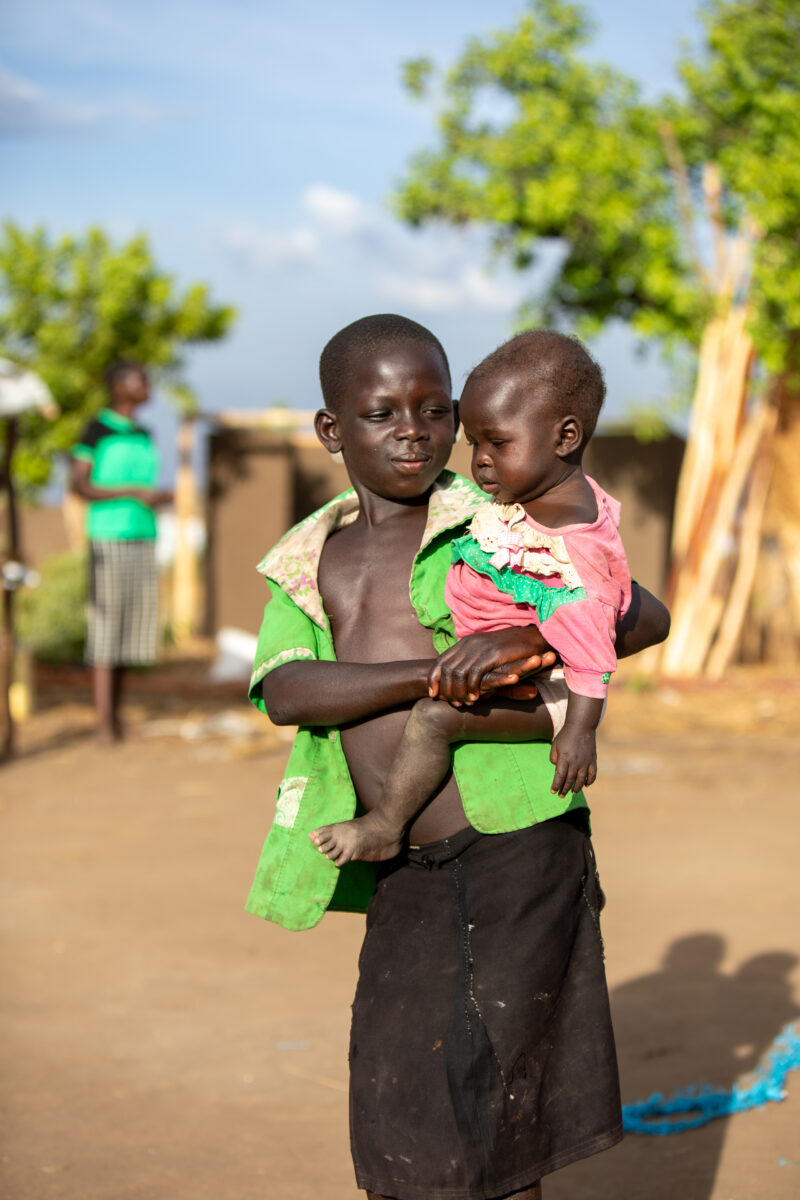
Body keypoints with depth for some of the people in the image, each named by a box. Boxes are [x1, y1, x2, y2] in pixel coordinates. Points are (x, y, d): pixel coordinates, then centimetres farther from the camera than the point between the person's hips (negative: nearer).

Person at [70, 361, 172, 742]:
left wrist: (159, 499, 2)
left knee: (132, 624, 5)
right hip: (108, 537, -7)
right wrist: (134, 492, -15)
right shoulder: (97, 429, -3)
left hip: (143, 539, 7)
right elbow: (80, 485, -9)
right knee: (105, 624, -7)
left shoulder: (143, 435, 17)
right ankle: (104, 718, -7)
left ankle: (115, 712, 12)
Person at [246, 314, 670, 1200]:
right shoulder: (310, 563, 12)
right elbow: (283, 691, -7)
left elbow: (645, 616, -2)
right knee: (390, 1125, 11)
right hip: (402, 874, 4)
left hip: (516, 851, -4)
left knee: (500, 1114, 2)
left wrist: (528, 639, -19)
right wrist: (432, 673, -20)